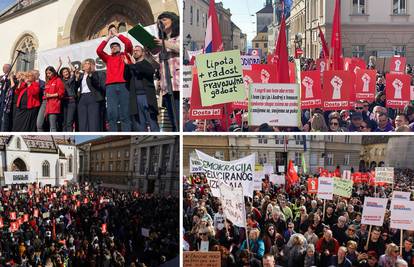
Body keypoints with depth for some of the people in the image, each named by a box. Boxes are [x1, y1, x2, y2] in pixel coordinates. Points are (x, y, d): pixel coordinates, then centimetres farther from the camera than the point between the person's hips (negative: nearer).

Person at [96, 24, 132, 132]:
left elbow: (129, 43, 3)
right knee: (112, 114, -7)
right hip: (111, 86, 2)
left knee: (125, 114, -5)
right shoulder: (108, 58, 24)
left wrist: (116, 34, 12)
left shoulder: (125, 55, 18)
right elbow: (99, 50, 9)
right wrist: (108, 37, 16)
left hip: (123, 85, -2)